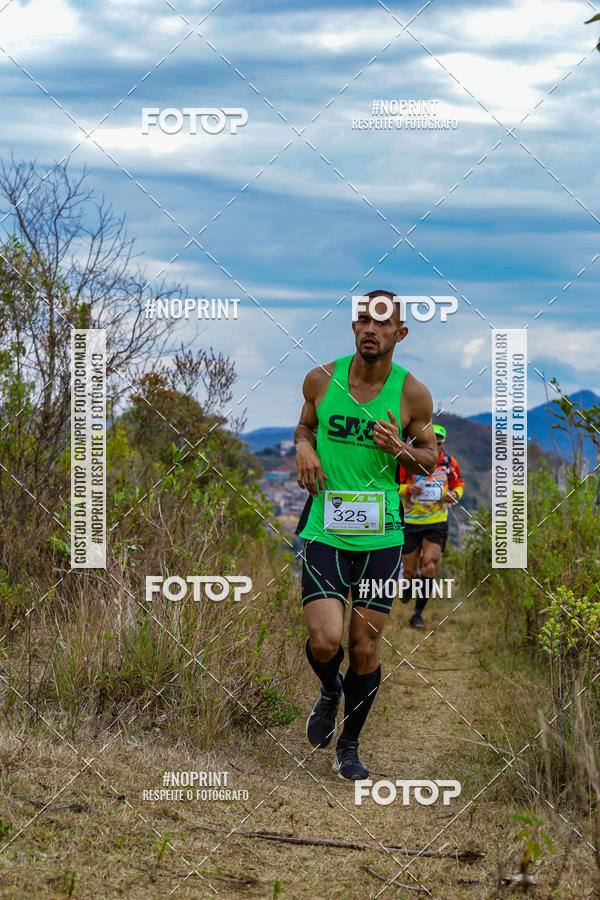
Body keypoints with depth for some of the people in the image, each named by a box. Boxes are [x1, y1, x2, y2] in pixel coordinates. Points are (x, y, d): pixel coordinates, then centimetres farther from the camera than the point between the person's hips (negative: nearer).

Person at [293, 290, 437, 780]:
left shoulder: (412, 394, -3)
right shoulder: (321, 379, 0)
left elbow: (431, 456, 9)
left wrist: (400, 449, -12)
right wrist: (303, 447, -4)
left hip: (381, 534, 0)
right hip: (324, 529, 0)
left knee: (365, 649, 4)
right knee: (324, 643, -14)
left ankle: (350, 745, 26)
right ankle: (329, 692, 23)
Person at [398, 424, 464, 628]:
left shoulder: (449, 463, -2)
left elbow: (458, 484, 15)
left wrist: (454, 495, -7)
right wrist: (407, 489, -25)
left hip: (436, 522, 1)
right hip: (411, 522, -1)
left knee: (430, 567, -16)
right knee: (410, 570, 4)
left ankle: (418, 613, -7)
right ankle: (409, 584, 43)